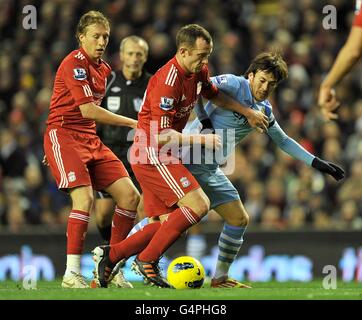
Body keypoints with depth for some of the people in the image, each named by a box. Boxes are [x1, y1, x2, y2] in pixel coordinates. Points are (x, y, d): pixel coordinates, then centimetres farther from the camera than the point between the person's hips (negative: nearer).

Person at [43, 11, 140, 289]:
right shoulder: (74, 63, -13)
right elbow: (87, 110, -20)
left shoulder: (103, 69, 15)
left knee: (130, 196, -1)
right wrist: (133, 123, -17)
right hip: (63, 135, -9)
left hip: (90, 139, 9)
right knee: (85, 198, -26)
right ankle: (72, 274, -21)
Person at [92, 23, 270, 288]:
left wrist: (248, 112, 23)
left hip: (161, 156, 10)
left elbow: (214, 95, 29)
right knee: (198, 205, -19)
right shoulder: (168, 80, -23)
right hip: (152, 154, -10)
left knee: (165, 224, 7)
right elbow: (161, 135, -23)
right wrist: (201, 139, -18)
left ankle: (109, 255, 14)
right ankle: (147, 260, -12)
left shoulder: (199, 72, 5)